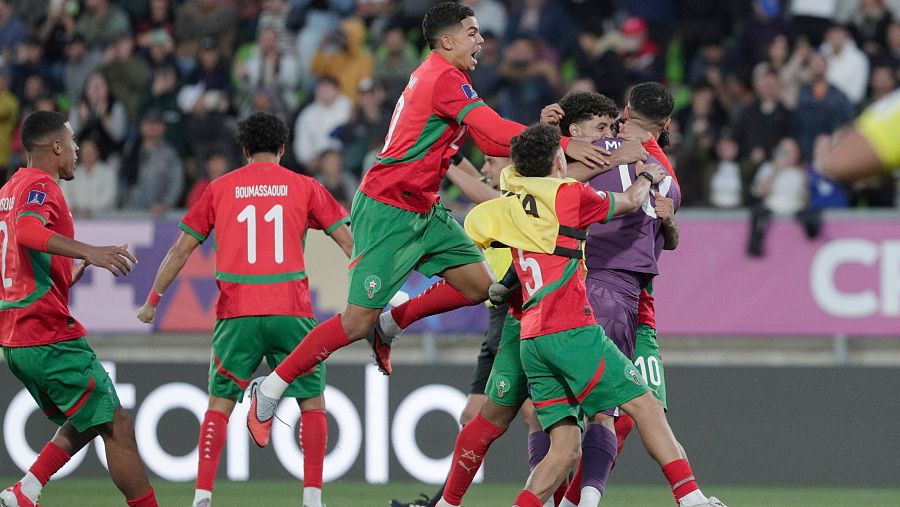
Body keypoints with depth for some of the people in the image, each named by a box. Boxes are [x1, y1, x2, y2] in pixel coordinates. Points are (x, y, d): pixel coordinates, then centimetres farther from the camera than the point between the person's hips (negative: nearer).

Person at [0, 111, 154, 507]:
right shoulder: (41, 185, -11)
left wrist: (80, 266, 29)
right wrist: (87, 251, -42)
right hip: (49, 336, -10)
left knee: (85, 422, 20)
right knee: (117, 426, -5)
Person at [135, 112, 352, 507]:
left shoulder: (220, 189, 11)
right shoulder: (303, 187, 9)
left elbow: (181, 249, 11)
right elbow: (348, 241, 7)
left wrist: (153, 301, 19)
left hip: (237, 315, 1)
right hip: (291, 311, -1)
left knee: (220, 403, 7)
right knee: (312, 401, 10)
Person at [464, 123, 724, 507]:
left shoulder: (506, 206, 17)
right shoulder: (567, 195, 1)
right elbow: (630, 202, 15)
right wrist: (646, 177, 36)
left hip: (530, 341, 6)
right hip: (571, 330, -6)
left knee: (565, 448, 4)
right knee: (643, 404, -2)